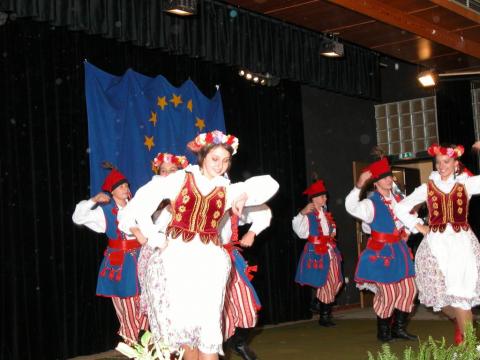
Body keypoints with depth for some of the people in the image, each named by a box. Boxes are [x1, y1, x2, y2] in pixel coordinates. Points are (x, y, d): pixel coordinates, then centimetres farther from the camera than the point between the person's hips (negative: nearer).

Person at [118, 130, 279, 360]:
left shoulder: (226, 190, 11)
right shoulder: (180, 179, 5)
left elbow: (269, 184, 10)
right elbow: (145, 199, -2)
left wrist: (244, 196, -6)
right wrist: (151, 235, -7)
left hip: (209, 259, 1)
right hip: (176, 257, -1)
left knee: (206, 322, -4)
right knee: (181, 318, 4)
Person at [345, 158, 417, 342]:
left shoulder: (398, 199, 8)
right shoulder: (371, 204, -13)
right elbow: (351, 207, -32)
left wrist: (407, 232, 12)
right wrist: (359, 186, -44)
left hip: (399, 250, 7)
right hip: (381, 253, -7)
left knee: (408, 289, 7)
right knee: (387, 293, -3)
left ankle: (399, 328, 22)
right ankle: (383, 332, 16)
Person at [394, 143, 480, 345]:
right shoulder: (427, 188, 9)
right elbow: (401, 208, 13)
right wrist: (419, 227, 8)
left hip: (461, 243, -2)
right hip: (436, 243, 2)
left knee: (461, 294, -9)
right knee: (440, 292, 2)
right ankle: (459, 322, 32)